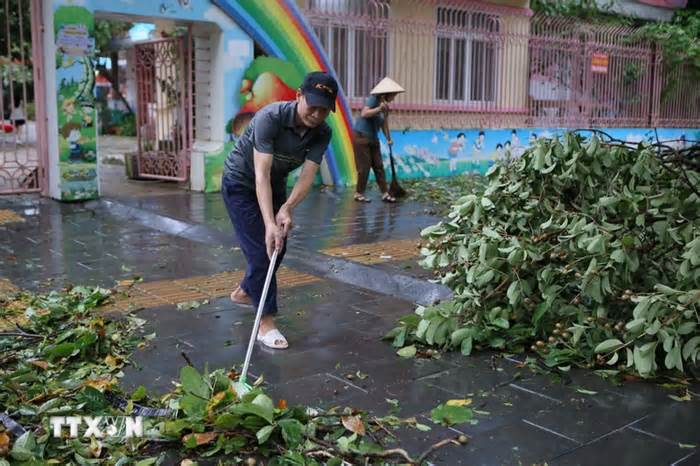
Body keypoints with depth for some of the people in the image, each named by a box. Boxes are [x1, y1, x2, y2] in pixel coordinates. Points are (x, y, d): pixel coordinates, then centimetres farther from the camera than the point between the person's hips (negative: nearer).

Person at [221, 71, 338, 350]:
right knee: (260, 249, -11)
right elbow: (261, 175, -39)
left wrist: (287, 208, -42)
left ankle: (243, 292, 38)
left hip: (276, 184, 6)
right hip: (241, 183, -6)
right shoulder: (270, 117, -34)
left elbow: (308, 175, -24)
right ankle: (266, 323, -3)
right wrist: (269, 224, -48)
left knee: (277, 248, 13)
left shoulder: (322, 133, -17)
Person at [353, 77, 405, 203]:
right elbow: (364, 114, -29)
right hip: (361, 136, -8)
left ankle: (385, 193, 7)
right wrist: (379, 109, -35)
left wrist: (388, 138, 19)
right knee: (364, 167, -5)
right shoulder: (373, 99, -15)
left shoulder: (386, 105, 7)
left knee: (379, 166, 5)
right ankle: (359, 193, 7)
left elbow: (384, 123, 17)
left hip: (373, 139, 8)